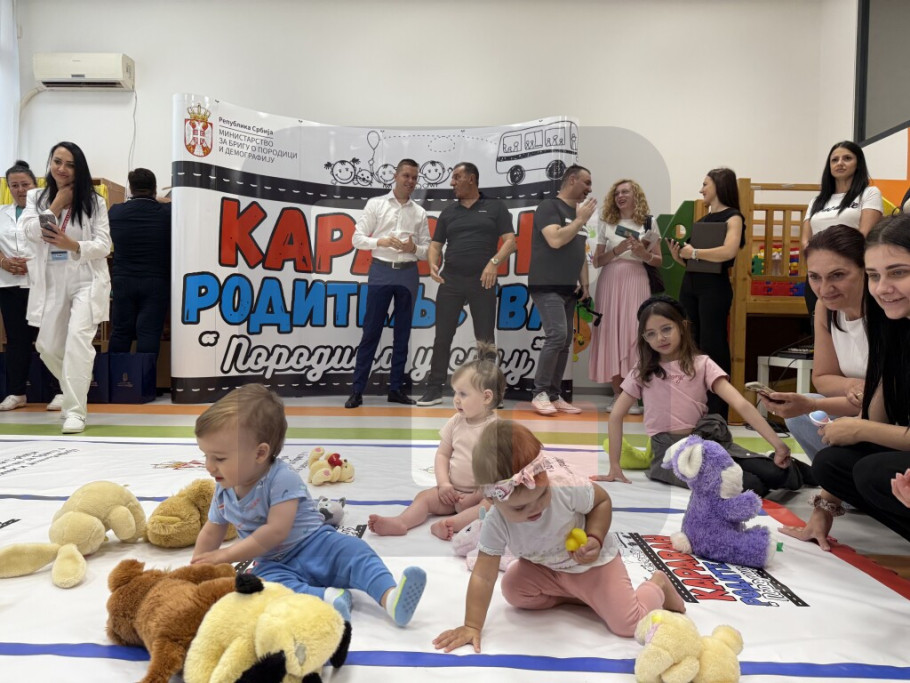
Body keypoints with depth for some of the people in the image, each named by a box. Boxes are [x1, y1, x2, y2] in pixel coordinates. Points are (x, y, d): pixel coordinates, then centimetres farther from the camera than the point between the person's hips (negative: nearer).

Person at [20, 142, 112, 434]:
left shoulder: (94, 201, 0)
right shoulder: (36, 197, 9)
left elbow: (103, 245, -7)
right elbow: (32, 231, -8)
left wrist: (73, 245, -24)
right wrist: (58, 204, -10)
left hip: (86, 281, -4)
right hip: (52, 283, 4)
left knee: (78, 339, -20)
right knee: (48, 346, 10)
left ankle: (75, 410, -15)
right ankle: (73, 390, 38)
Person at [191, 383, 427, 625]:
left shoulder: (282, 478, -20)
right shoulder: (224, 490, 3)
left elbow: (276, 531, -26)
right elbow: (211, 533, 20)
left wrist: (225, 555, -22)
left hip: (316, 545, -4)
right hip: (275, 563, 4)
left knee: (354, 551, -31)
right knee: (264, 581, -31)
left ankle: (391, 598, -45)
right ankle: (328, 597, -42)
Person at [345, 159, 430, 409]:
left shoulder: (419, 212, 10)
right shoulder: (376, 204, 4)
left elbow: (427, 249, 10)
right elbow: (357, 238, 0)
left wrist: (414, 248, -12)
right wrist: (381, 241, -16)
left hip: (408, 274, 3)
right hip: (381, 271, -3)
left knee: (402, 332, 6)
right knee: (371, 331, -2)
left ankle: (396, 388, 14)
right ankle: (357, 389, 4)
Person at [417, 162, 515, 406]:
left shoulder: (495, 207, 7)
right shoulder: (448, 212, 15)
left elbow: (510, 241, -1)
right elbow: (436, 244, 13)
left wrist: (494, 262, -17)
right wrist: (433, 264, -7)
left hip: (482, 282, -2)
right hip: (450, 280, 3)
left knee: (485, 338, 3)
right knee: (442, 337, 1)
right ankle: (434, 389, 8)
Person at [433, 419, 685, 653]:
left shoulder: (567, 487, -37)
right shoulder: (495, 524, -28)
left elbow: (603, 501, -16)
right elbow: (483, 575, -22)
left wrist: (595, 540, -30)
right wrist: (472, 626, -26)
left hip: (594, 563, -4)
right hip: (547, 570, 4)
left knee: (627, 624, -13)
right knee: (512, 590, -11)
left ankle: (657, 586, 18)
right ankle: (573, 595, 5)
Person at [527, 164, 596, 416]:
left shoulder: (578, 213, 19)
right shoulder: (549, 206, -5)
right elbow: (555, 240, -20)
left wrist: (584, 282, 12)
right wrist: (581, 220, -9)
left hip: (569, 289, 8)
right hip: (547, 286, -8)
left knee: (565, 342, 5)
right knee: (556, 336, -18)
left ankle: (554, 395, 11)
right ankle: (540, 393, -7)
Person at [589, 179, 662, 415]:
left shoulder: (648, 223, 9)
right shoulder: (606, 223, 11)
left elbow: (659, 261, 8)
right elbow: (597, 261, 6)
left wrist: (643, 254, -11)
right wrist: (617, 250, -10)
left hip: (635, 282, -1)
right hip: (610, 282, 1)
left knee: (633, 335, -7)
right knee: (611, 334, -2)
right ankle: (617, 394, 6)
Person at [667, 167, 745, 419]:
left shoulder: (732, 217, -3)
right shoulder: (703, 219, 18)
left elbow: (729, 251, -22)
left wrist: (693, 252, -14)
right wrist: (679, 255, -2)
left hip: (714, 286, -7)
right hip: (690, 284, 7)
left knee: (712, 348, -3)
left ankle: (716, 414, 4)